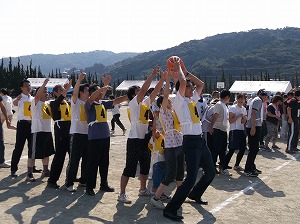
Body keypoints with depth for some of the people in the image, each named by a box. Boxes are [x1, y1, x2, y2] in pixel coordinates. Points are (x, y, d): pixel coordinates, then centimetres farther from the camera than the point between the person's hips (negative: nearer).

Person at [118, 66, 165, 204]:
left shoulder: (145, 103, 13)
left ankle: (143, 190, 33)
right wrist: (153, 75, -20)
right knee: (129, 168, -6)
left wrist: (163, 78, -2)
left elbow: (155, 91, 8)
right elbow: (144, 90, -20)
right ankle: (122, 194, 0)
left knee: (145, 167, 18)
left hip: (145, 140, 8)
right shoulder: (133, 103, -8)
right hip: (134, 140, -8)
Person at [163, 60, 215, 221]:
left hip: (201, 140, 9)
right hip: (190, 142, -9)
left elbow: (201, 84, 24)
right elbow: (182, 82, -23)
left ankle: (195, 195, 42)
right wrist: (178, 69, -6)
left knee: (210, 172, 21)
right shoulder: (179, 101, -8)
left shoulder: (192, 99, 15)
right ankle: (170, 209, -9)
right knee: (191, 178, -15)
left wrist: (186, 71, 19)